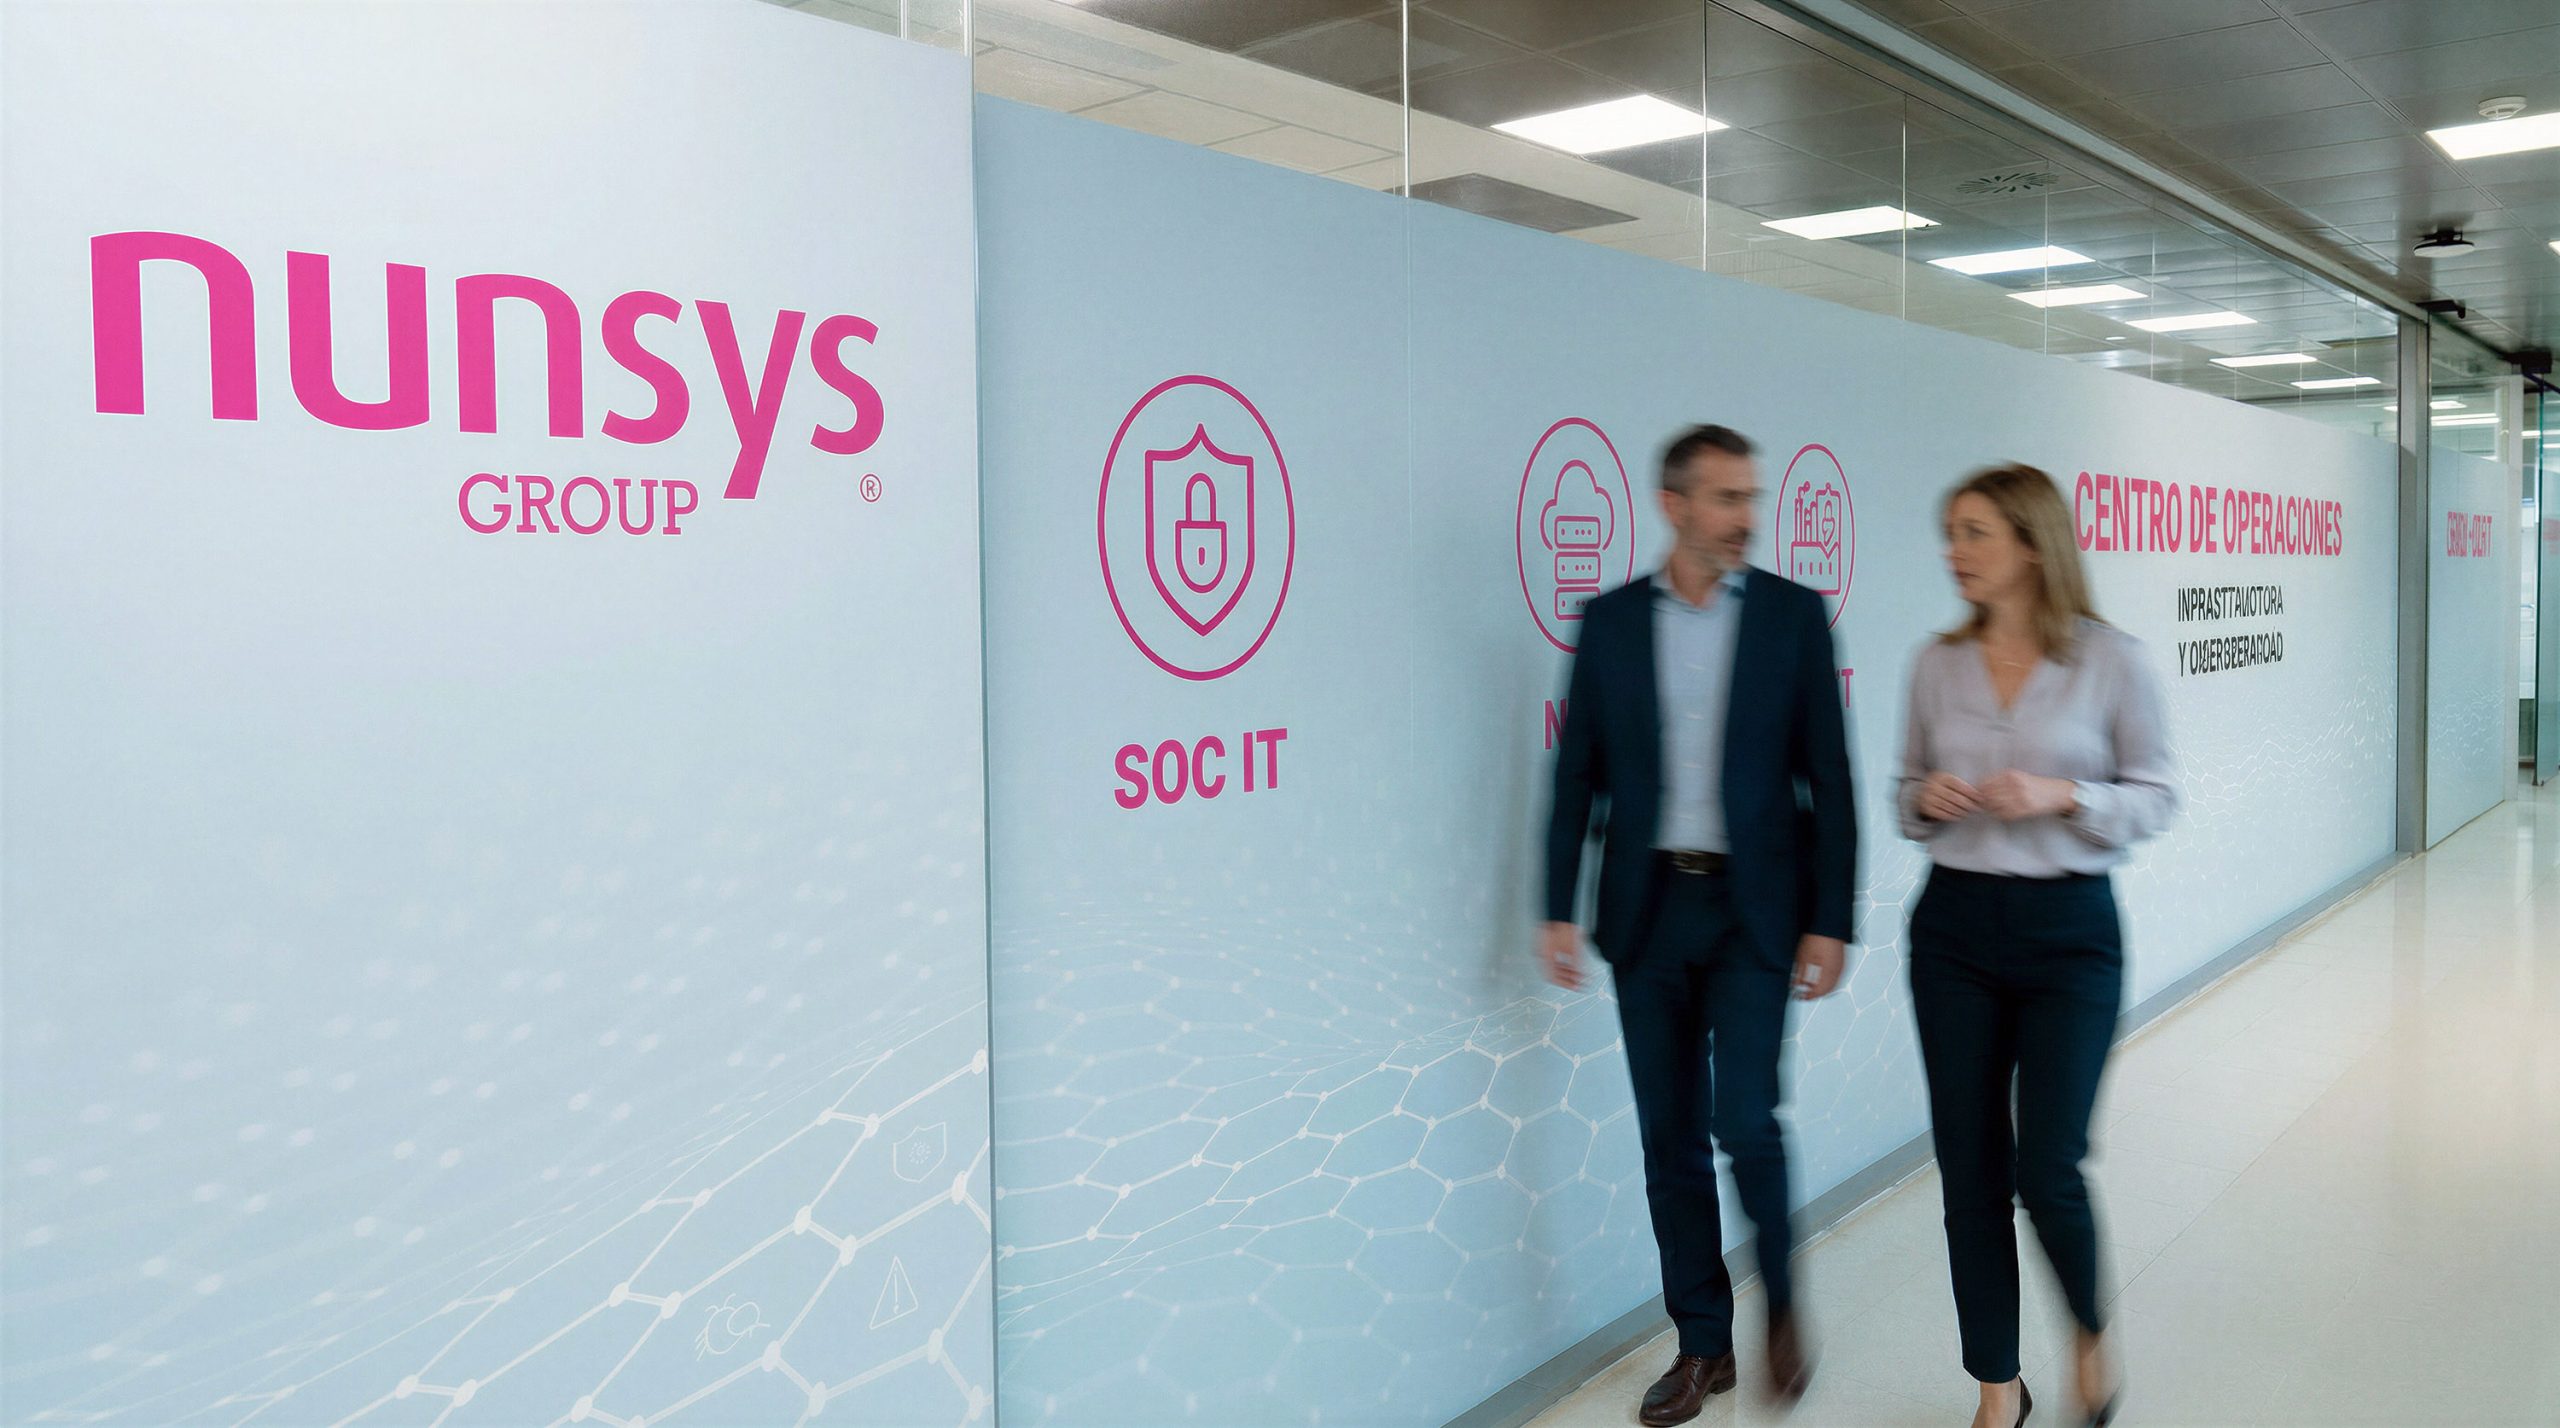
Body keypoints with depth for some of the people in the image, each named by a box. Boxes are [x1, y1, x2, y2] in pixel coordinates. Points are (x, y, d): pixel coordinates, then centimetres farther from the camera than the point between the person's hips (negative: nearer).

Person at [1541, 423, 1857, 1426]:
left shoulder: (1794, 614, -1)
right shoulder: (1610, 621, 3)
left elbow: (1828, 778, -2)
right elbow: (1577, 776, 4)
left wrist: (1829, 922, -6)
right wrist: (1559, 911, -1)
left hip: (1753, 909, -2)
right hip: (1648, 908, 2)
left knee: (1744, 1120, -8)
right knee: (1670, 1135, 8)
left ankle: (1781, 1300, 22)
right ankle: (1703, 1344, 24)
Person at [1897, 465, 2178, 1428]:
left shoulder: (2111, 660, -5)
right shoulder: (1938, 664, 4)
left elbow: (2156, 798, 0)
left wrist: (2063, 795, -18)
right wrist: (1926, 799, -9)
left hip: (2069, 928, -3)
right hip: (1955, 926, 3)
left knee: (2047, 1169, -4)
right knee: (1970, 1172, 6)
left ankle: (2091, 1329, 29)